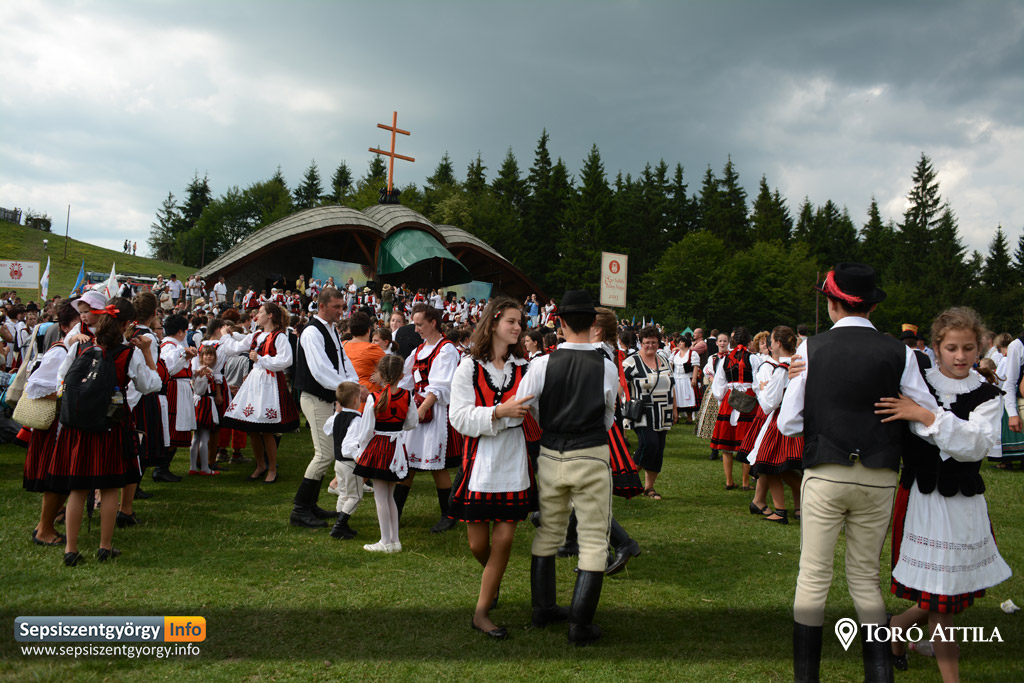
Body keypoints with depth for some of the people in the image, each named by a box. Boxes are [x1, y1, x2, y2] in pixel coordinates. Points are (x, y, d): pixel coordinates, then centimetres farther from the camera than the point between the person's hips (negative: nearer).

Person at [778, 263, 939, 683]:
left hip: (824, 475, -2)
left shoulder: (811, 348, -6)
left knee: (813, 576, 8)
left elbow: (788, 423, -4)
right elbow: (931, 420, 1)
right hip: (879, 479, 2)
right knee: (865, 576, 18)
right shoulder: (898, 353, -3)